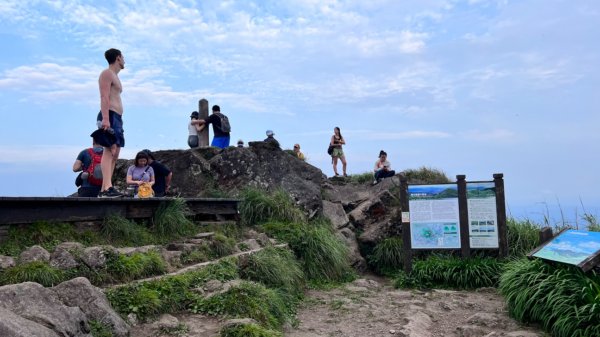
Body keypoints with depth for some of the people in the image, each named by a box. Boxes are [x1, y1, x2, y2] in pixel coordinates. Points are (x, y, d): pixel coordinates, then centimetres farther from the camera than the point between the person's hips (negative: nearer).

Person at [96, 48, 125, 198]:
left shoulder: (115, 76, 28)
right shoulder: (107, 73, 0)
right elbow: (104, 97, -13)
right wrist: (105, 118, -24)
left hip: (116, 118, 10)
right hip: (109, 116, -10)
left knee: (115, 153, 5)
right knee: (109, 150, -19)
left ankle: (104, 189, 4)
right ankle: (107, 188, -28)